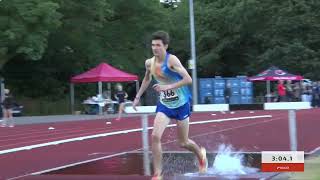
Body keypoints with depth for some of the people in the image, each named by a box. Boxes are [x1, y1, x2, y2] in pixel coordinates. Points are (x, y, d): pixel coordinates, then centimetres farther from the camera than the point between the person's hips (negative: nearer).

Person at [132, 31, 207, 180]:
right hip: (164, 105, 4)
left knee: (183, 142, 9)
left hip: (181, 104, -4)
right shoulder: (149, 63, -3)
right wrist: (138, 97, 18)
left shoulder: (172, 60, -21)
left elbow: (188, 79, -27)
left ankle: (201, 154, 44)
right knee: (155, 136, -16)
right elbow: (147, 79, 19)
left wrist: (168, 87, -33)